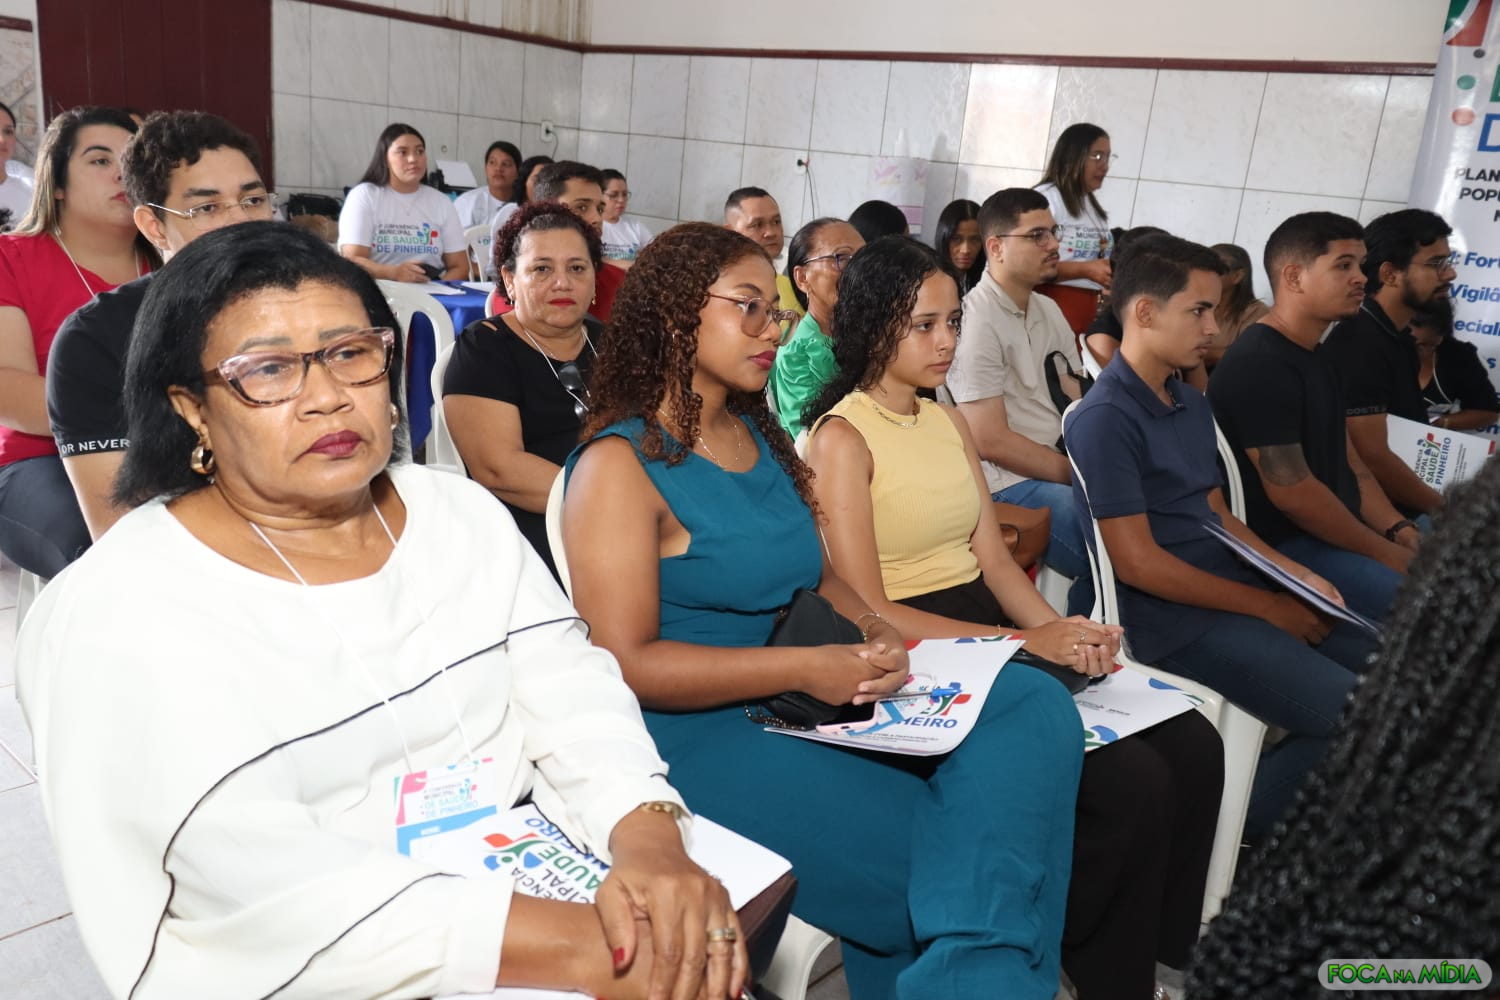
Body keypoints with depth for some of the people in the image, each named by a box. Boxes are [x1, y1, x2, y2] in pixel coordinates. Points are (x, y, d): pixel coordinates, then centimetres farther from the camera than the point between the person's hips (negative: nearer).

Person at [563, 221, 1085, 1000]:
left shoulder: (761, 435, 13)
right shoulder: (619, 464, -11)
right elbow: (622, 663, -16)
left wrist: (873, 633, -5)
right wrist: (804, 668, -21)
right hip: (700, 732, -7)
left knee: (1032, 709, -13)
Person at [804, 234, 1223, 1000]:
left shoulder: (951, 422, 15)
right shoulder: (841, 438, -9)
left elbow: (993, 559, 11)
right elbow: (867, 613, -15)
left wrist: (1063, 633, -9)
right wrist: (1025, 643, -19)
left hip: (987, 628, 8)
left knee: (1193, 748, -7)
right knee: (1133, 785, -19)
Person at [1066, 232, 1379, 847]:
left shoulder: (1192, 404, 12)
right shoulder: (1105, 419, -17)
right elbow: (1138, 563, -20)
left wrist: (1294, 575, 2)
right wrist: (1267, 607, -14)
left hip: (1233, 590, 9)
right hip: (1176, 618, -9)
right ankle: (1239, 828, 7)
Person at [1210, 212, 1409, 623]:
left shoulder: (1316, 358, 13)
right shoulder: (1258, 366, -20)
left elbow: (1347, 461, 14)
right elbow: (1291, 492, -23)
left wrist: (1399, 531, -1)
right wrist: (1386, 553, -15)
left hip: (1338, 532, 10)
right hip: (1281, 546, -10)